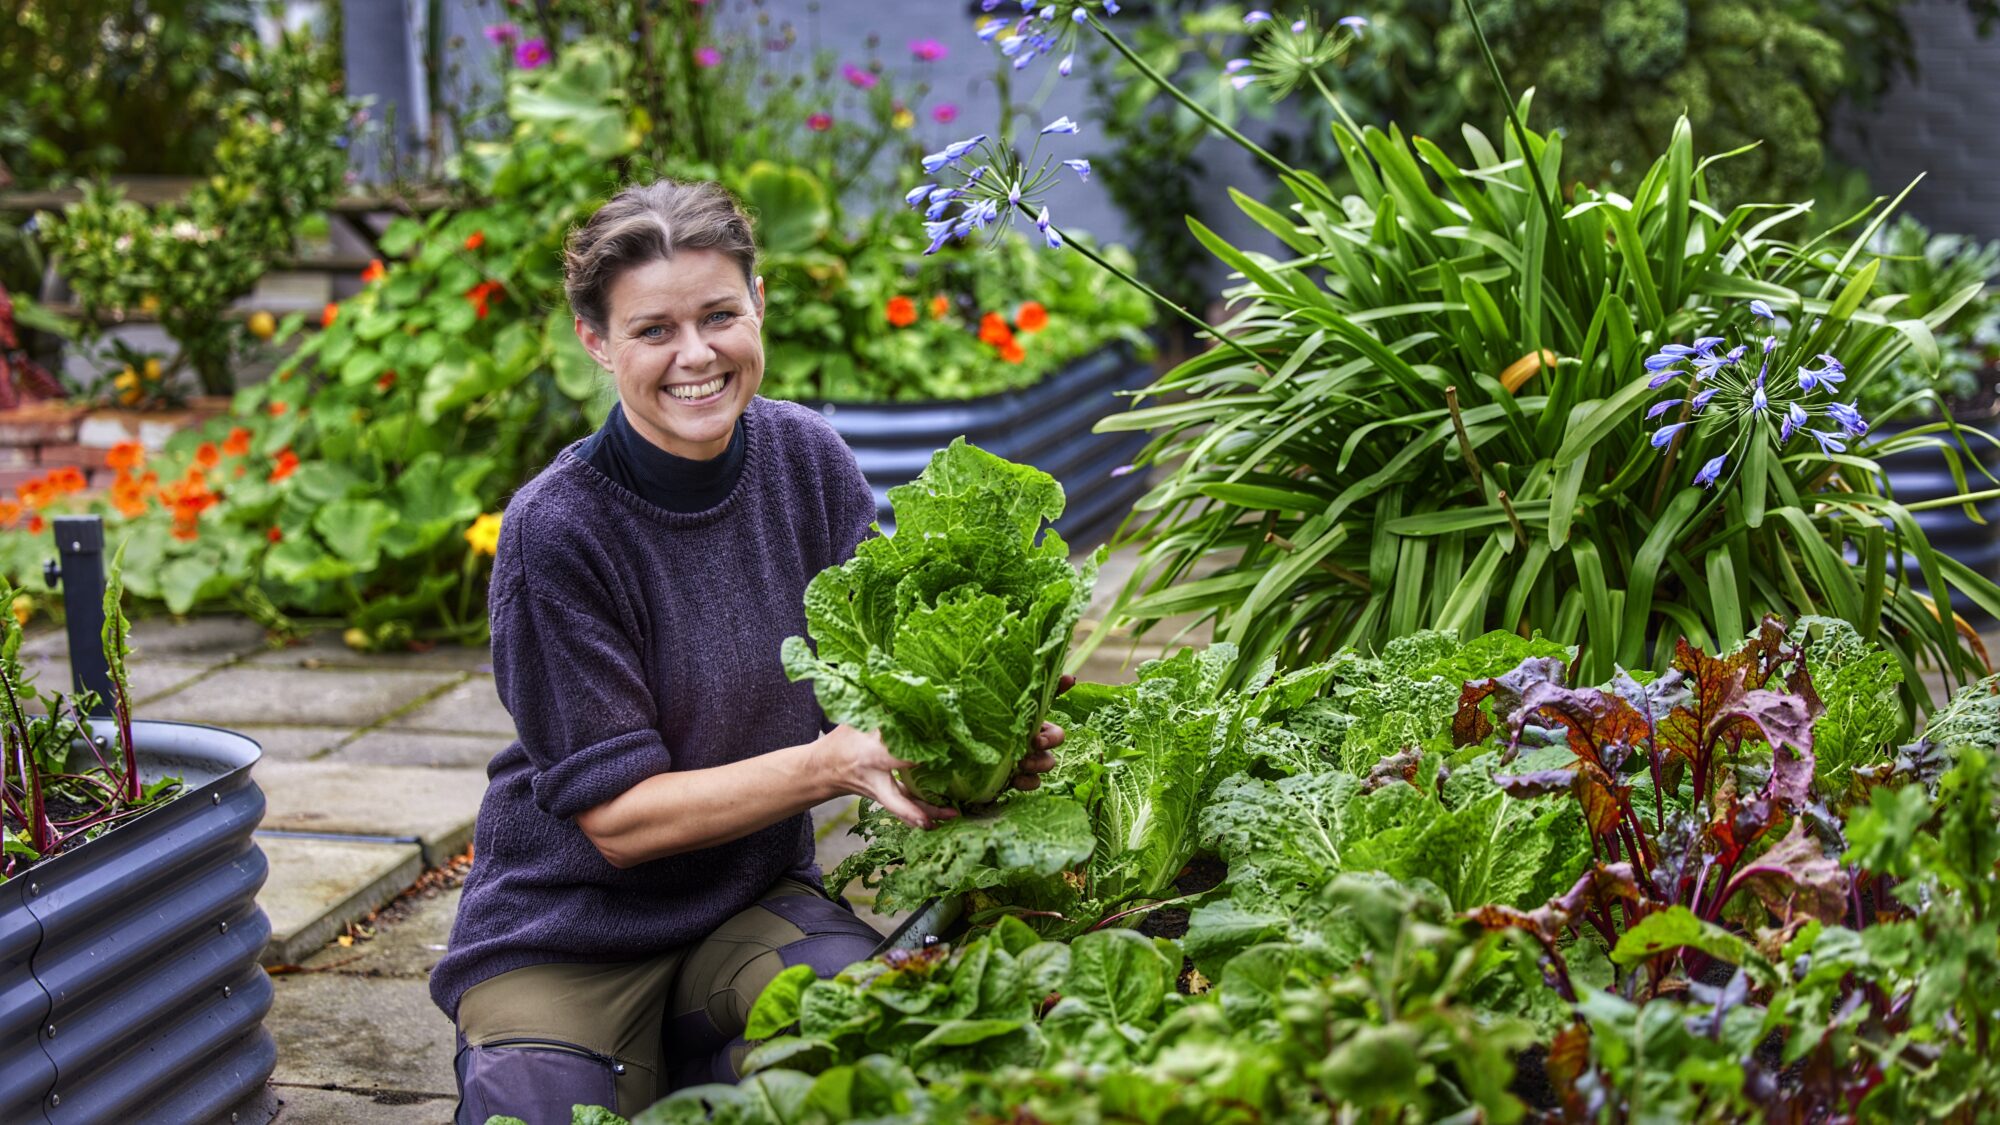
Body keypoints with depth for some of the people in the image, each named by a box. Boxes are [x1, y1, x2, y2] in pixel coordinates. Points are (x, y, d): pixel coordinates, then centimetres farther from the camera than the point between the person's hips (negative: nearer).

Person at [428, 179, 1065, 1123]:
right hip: (567, 930, -3)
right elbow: (618, 815, -19)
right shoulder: (555, 531, -20)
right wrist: (834, 763, -31)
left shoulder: (806, 459, -5)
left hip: (757, 894, 3)